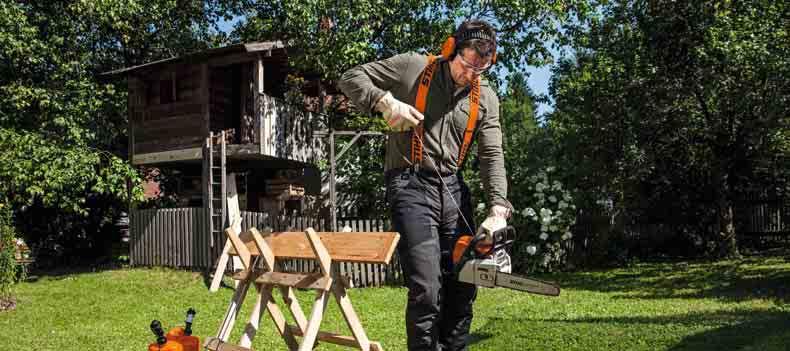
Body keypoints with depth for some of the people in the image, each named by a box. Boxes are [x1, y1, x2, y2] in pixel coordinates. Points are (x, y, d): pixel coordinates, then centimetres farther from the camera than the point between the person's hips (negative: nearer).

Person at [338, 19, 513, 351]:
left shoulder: (485, 98, 6)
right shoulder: (412, 67, -4)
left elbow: (492, 156, 1)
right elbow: (351, 78, 0)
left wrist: (498, 209, -12)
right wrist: (386, 102, -17)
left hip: (452, 188, 5)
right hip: (411, 186, -5)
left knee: (464, 287, 8)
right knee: (426, 289, -13)